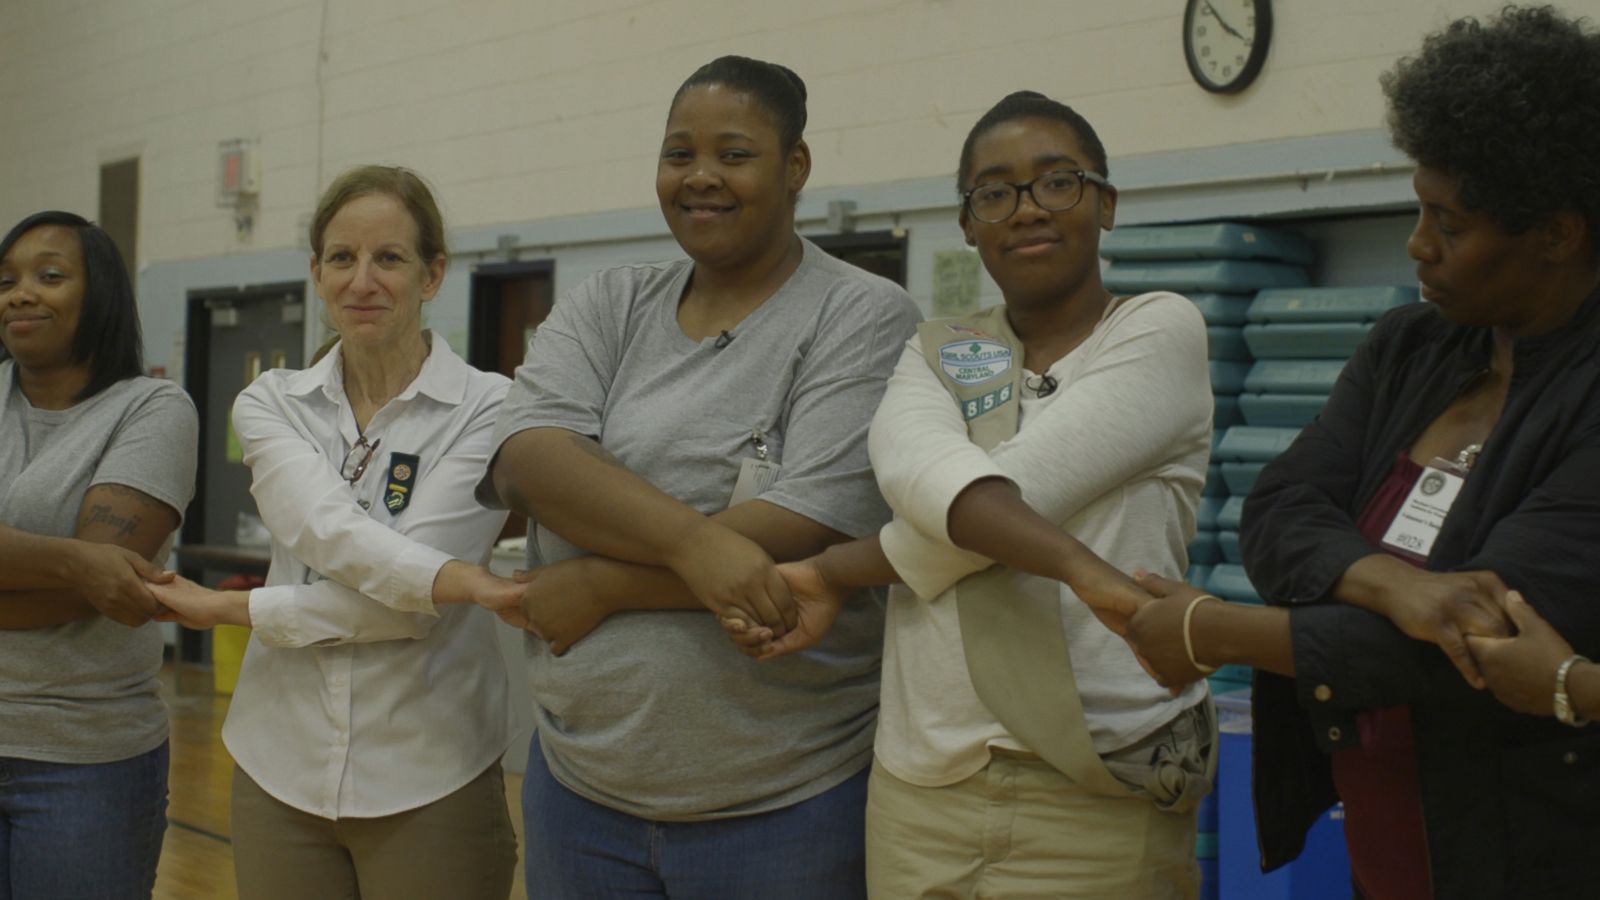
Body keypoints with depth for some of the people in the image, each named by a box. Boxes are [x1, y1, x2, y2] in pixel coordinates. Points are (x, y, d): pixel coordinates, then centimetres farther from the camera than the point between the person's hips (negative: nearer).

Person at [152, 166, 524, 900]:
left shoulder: (487, 408, -7)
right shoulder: (271, 404, 4)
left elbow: (412, 611, -15)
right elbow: (324, 528, -17)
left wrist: (235, 610, -12)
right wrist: (461, 580, -31)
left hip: (430, 781, -3)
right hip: (281, 765, 3)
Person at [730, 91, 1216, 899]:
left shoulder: (1160, 331, 0)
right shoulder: (934, 355, 11)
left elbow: (1026, 484, -14)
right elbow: (919, 468, -13)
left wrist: (835, 573, -8)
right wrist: (1080, 568, -30)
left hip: (1094, 796, -3)